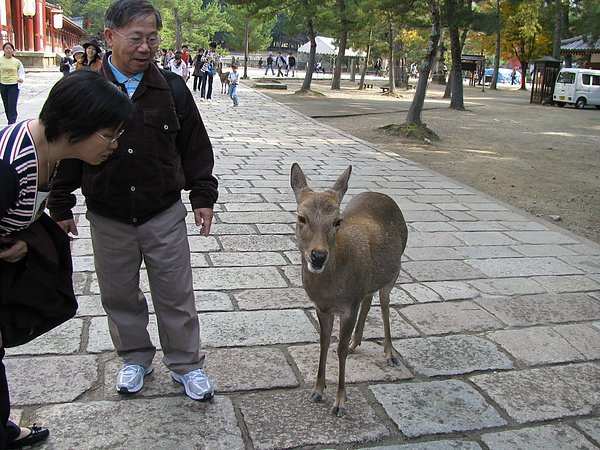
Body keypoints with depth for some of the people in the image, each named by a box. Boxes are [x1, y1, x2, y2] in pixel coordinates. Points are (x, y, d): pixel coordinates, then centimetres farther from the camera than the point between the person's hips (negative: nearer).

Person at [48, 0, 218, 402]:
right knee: (119, 294, 15)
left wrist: (203, 195, 3)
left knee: (176, 294, 8)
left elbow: (196, 146, 5)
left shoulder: (172, 88, -3)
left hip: (165, 214, 0)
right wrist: (61, 206, 4)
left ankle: (186, 364, 26)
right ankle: (136, 358, 36)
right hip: (108, 219, 1)